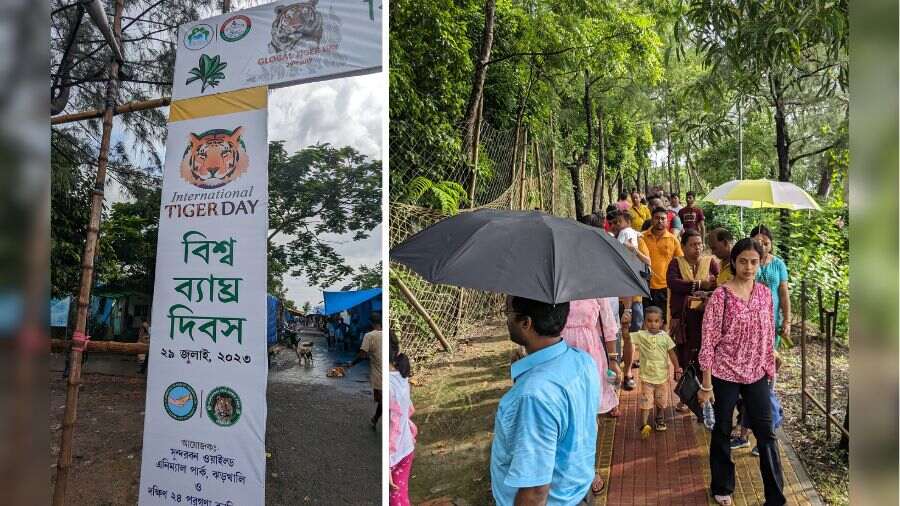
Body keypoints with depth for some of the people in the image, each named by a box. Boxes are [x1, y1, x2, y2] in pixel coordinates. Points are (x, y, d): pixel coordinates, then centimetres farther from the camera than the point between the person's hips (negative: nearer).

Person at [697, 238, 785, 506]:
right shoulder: (720, 296, -14)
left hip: (757, 374, 4)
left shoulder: (765, 292, 1)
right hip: (725, 374, -4)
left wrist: (770, 368, 12)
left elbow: (769, 334, 11)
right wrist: (706, 384, -12)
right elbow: (708, 341, -13)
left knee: (766, 432, 8)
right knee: (722, 431, 12)